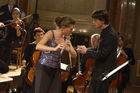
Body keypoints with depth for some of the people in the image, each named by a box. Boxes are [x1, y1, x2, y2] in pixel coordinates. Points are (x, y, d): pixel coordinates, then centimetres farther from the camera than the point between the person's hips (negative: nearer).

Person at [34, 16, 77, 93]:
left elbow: (74, 55, 3)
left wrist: (69, 49, -19)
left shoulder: (65, 39, 5)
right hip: (43, 68, -5)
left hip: (56, 70, 5)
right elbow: (38, 46, -26)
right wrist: (54, 49, -39)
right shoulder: (51, 34, -11)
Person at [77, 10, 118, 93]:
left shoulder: (111, 35, -21)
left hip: (104, 73, -10)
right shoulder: (105, 32, 11)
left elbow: (102, 54, -23)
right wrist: (86, 49, 4)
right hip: (98, 72, 10)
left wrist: (86, 51, -11)